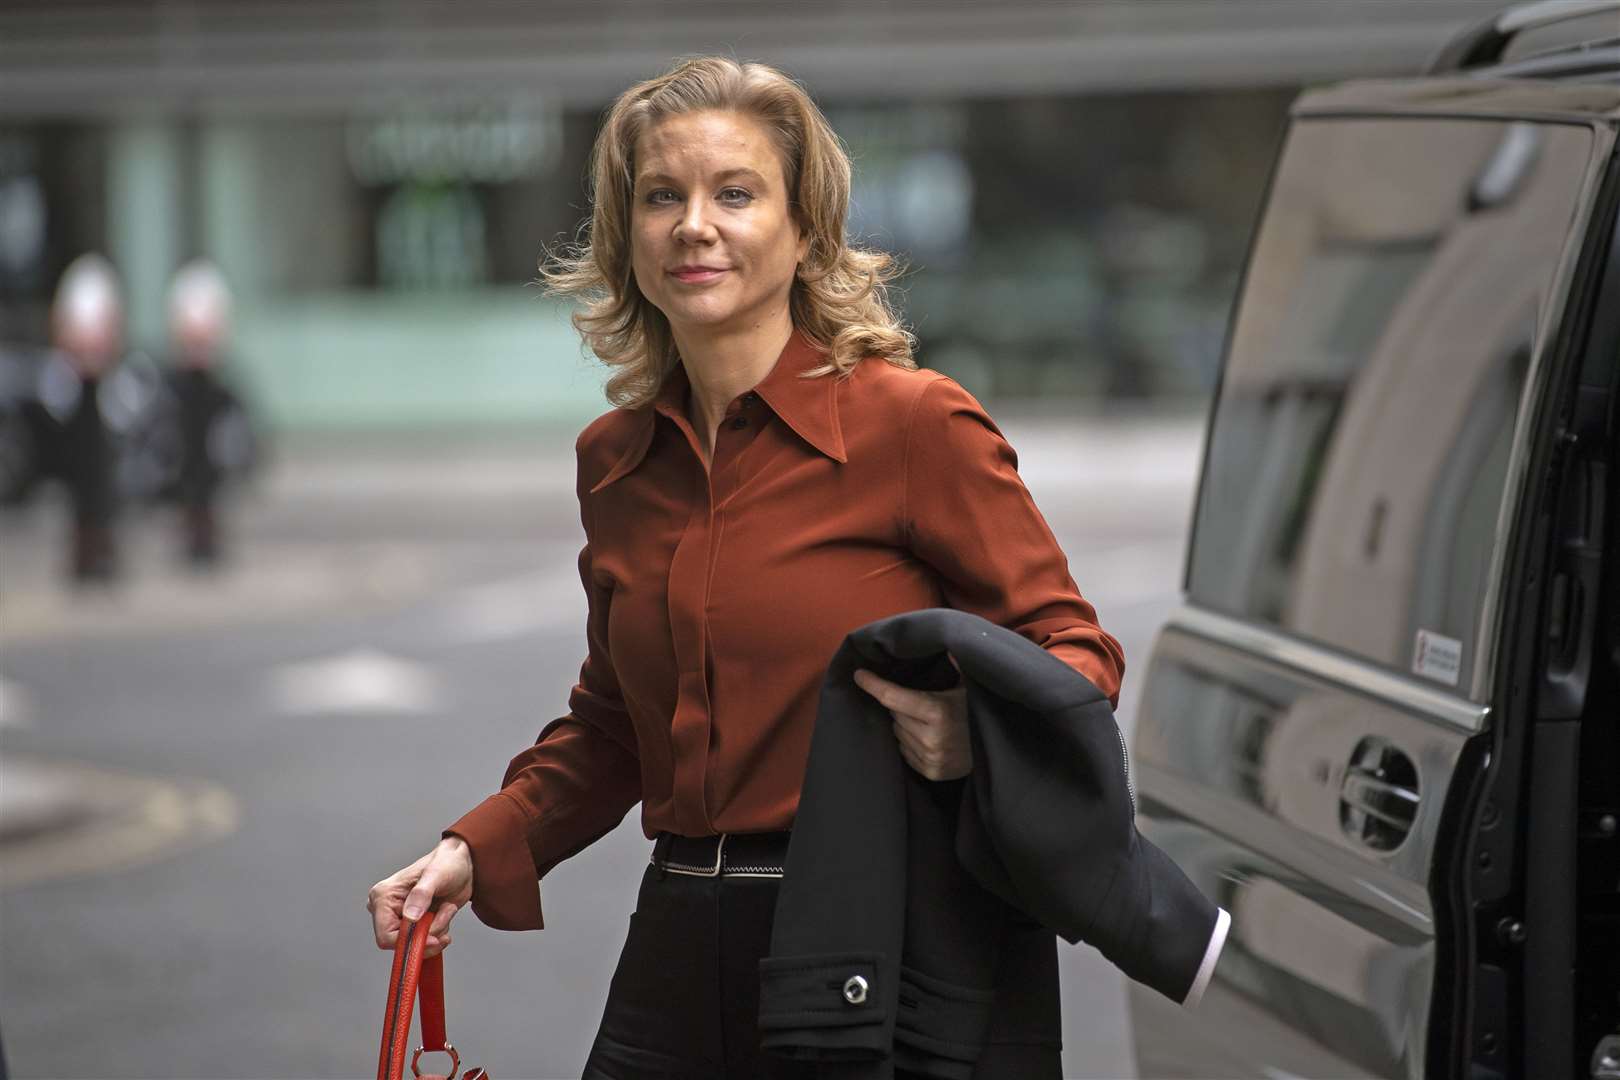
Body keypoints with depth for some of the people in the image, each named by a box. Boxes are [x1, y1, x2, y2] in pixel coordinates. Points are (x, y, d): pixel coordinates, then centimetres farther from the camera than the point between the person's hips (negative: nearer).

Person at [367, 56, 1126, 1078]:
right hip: (679, 962, 5)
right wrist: (477, 848, 5)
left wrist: (982, 732, -27)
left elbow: (1073, 653, -6)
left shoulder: (915, 422, -9)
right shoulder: (614, 460, 9)